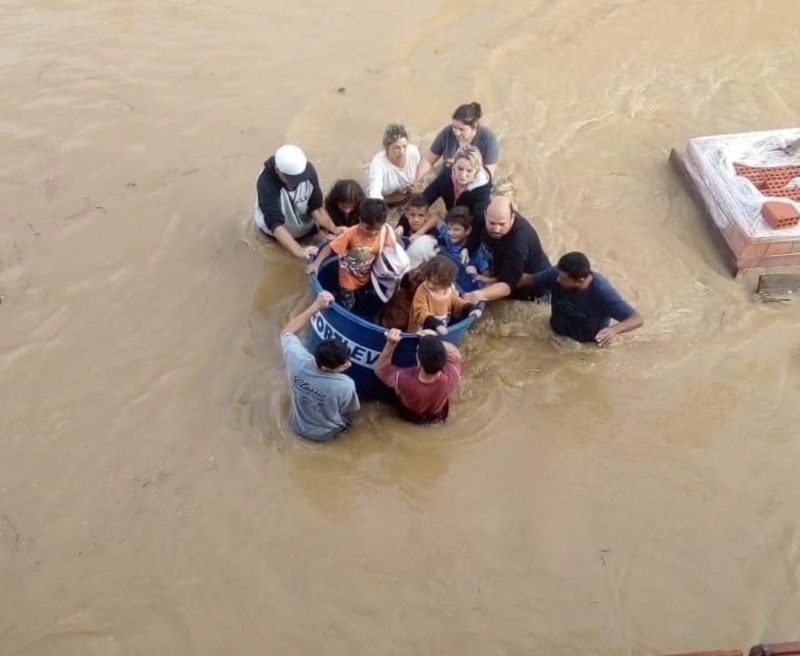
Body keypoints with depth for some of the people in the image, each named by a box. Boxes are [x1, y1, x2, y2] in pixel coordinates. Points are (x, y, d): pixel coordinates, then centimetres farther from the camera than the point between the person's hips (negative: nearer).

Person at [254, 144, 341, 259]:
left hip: (307, 229, 4)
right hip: (275, 234, -3)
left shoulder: (308, 170, -25)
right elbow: (275, 224, -44)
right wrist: (298, 250, -58)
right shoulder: (266, 183, -38)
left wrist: (333, 228, -35)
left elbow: (316, 206, -17)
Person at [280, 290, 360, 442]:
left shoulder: (297, 360, -36)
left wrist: (316, 306, -21)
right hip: (325, 434, -3)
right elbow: (352, 410, -17)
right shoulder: (345, 386, -43)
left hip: (297, 426, 3)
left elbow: (287, 332, -13)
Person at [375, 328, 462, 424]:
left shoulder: (403, 380, -47)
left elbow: (380, 370, -24)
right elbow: (455, 352, -17)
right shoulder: (451, 376, -42)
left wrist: (391, 343, -37)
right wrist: (434, 340, -25)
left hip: (408, 416, -1)